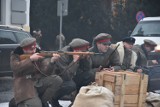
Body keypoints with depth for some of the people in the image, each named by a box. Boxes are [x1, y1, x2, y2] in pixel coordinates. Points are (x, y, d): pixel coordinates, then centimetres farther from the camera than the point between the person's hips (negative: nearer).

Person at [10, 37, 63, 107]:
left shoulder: (39, 54, 8)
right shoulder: (16, 55, 2)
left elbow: (46, 70, -5)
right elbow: (15, 67, -19)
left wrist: (52, 61, -25)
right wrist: (30, 59, -22)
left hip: (38, 81, 5)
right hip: (25, 86, -5)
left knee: (57, 79, -19)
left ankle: (42, 101, -5)